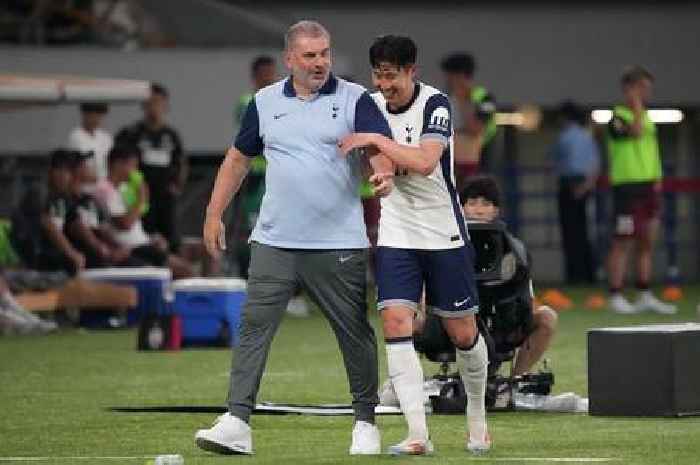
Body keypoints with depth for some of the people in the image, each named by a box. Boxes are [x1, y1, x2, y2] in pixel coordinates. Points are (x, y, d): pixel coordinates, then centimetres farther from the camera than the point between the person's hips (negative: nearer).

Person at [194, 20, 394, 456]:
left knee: (355, 333, 5)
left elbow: (381, 146, -13)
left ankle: (366, 422, 20)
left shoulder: (355, 100, -1)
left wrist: (385, 173, -36)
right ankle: (237, 424, -11)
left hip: (339, 244, -2)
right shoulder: (265, 102, 9)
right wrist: (214, 214, 15)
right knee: (254, 326, -8)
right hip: (275, 241, 2)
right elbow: (238, 159, 18)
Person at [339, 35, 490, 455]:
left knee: (463, 333, 4)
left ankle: (478, 416, 30)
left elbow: (424, 161, -29)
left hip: (444, 235, -4)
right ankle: (418, 434, -16)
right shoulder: (372, 105, 4)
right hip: (396, 235, 4)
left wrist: (376, 140, -26)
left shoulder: (435, 105, -14)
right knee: (396, 323, -14)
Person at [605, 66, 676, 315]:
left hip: (649, 186, 8)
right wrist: (636, 105, -18)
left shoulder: (647, 117, 17)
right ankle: (616, 297, -5)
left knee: (647, 243, 9)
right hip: (627, 185, -8)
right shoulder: (617, 117, -9)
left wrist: (657, 179, 15)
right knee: (623, 242, -7)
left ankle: (645, 296, 15)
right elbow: (636, 132, -28)